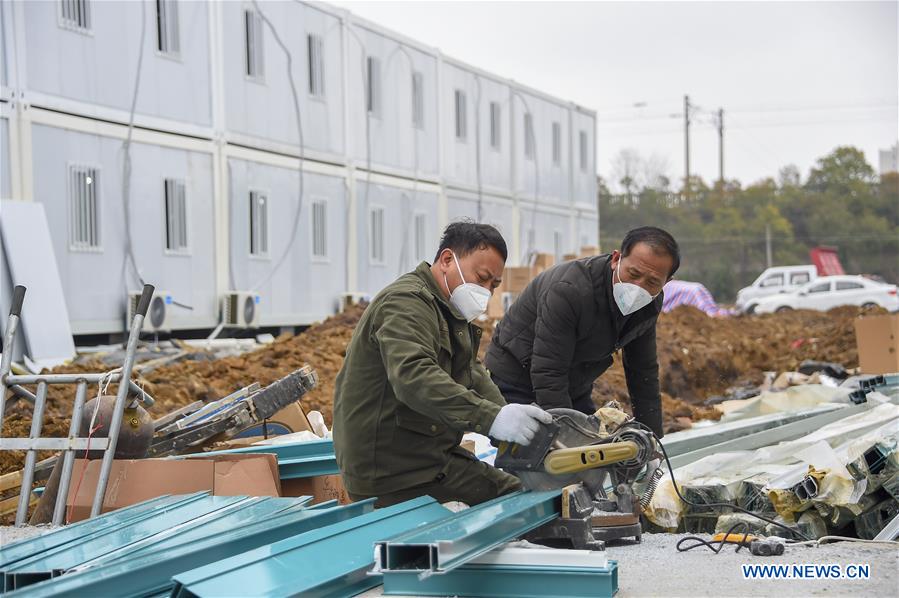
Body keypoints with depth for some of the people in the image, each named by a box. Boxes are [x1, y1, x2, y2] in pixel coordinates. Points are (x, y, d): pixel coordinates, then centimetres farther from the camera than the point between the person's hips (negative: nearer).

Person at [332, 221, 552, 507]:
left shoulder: (449, 311, 22)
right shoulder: (406, 302, -15)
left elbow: (473, 376, 14)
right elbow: (413, 377, -33)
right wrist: (492, 418, -44)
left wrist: (508, 418, -7)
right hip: (392, 469, -10)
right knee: (515, 497, -16)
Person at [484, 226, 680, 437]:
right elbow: (546, 374, -33)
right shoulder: (569, 291, -33)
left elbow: (644, 373, 3)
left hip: (575, 391, 7)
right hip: (516, 385, -7)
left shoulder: (650, 304, -9)